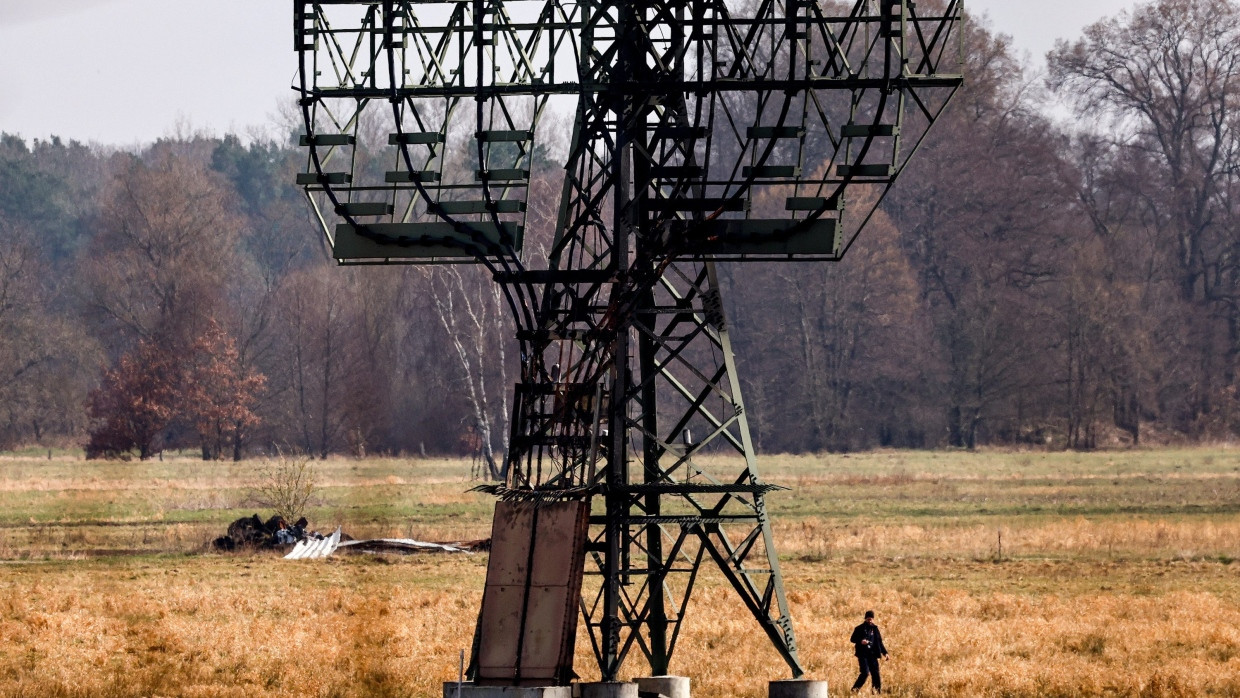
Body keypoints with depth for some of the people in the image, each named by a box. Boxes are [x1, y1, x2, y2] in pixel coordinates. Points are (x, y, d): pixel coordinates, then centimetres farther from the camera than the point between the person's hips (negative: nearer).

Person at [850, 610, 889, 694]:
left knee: (876, 673, -1)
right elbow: (852, 639, 3)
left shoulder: (875, 628, 12)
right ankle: (855, 689, -7)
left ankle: (878, 691, 5)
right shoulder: (859, 629, 2)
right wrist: (860, 641, -16)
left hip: (872, 654, 4)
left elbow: (879, 642, 17)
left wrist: (884, 652, 10)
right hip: (862, 654, -4)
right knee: (865, 673, -16)